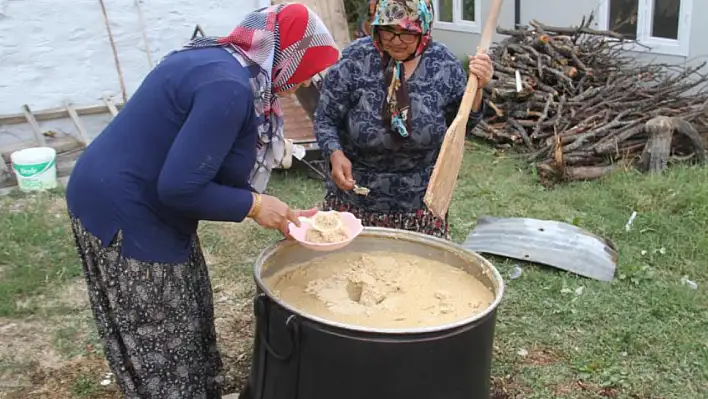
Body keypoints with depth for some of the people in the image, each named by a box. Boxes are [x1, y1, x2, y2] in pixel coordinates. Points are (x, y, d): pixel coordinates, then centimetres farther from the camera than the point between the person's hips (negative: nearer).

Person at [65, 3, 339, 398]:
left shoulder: (222, 64, 6)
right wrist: (253, 205, -16)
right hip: (123, 215, -10)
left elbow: (216, 170, 11)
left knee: (186, 326, 21)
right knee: (158, 348, 7)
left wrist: (278, 212, 7)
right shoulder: (228, 85, -26)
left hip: (141, 206, 10)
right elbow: (180, 187, -29)